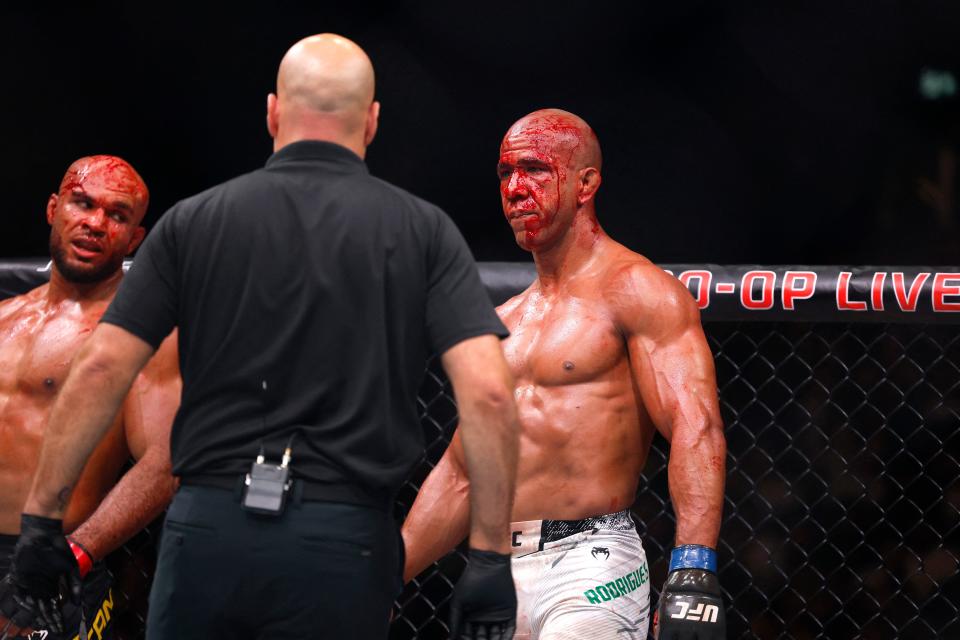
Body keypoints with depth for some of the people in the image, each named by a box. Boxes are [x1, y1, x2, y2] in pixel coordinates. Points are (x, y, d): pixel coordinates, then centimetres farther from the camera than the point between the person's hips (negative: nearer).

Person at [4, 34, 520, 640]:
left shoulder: (195, 221, 6)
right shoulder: (421, 230, 3)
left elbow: (100, 370, 0)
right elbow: (489, 392, -8)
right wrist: (492, 556, -5)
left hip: (209, 527, 1)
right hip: (344, 543, -1)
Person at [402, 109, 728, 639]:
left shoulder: (634, 290, -4)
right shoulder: (503, 324, 19)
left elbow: (696, 429, -15)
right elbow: (460, 477, 24)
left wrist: (693, 570, -26)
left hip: (591, 574, -7)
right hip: (502, 572, 7)